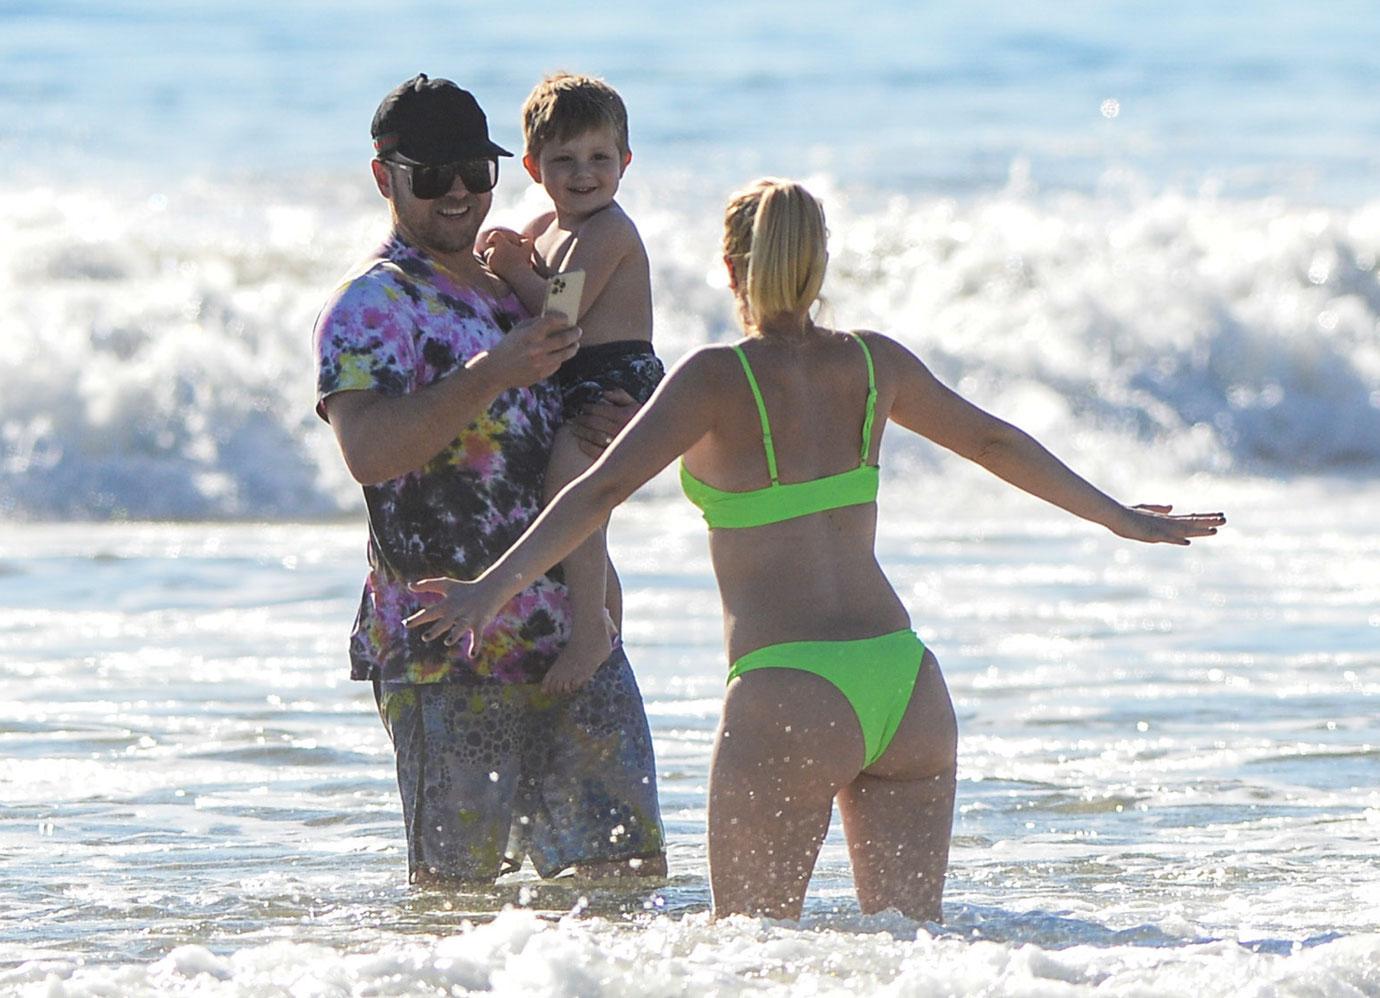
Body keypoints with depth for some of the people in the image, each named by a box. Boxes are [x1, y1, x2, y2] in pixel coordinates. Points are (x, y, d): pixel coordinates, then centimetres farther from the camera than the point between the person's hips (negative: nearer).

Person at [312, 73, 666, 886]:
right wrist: (492, 375, -28)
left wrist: (626, 436, 6)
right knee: (456, 892, -2)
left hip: (575, 640, 6)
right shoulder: (371, 307, -5)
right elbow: (369, 450, -23)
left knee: (628, 867, 0)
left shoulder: (515, 285, 18)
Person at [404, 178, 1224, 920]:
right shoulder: (873, 365, 11)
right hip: (905, 680, 5)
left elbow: (603, 488, -16)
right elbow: (996, 443, 25)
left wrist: (492, 589, -18)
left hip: (792, 698, -5)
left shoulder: (719, 379, -5)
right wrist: (1121, 519, 39)